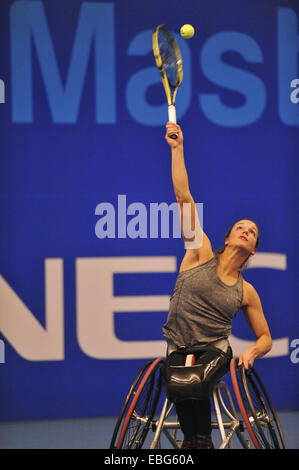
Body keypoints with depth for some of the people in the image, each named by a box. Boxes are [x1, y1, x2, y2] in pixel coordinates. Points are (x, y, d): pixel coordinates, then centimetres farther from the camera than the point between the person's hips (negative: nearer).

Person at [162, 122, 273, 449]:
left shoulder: (246, 292, 7)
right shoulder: (201, 255, 3)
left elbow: (265, 337, 15)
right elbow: (183, 197, -2)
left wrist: (251, 352, -9)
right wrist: (177, 148, -7)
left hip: (215, 351, 0)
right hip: (178, 351, 0)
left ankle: (198, 438, -11)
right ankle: (196, 438, -8)